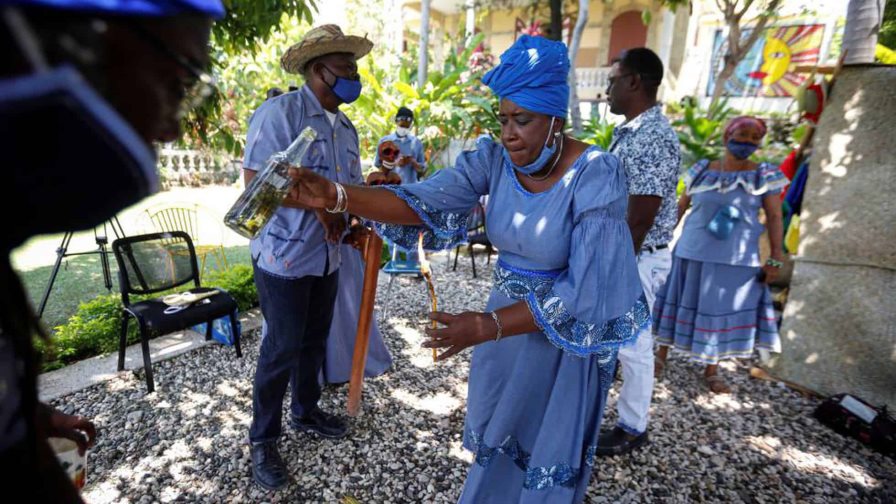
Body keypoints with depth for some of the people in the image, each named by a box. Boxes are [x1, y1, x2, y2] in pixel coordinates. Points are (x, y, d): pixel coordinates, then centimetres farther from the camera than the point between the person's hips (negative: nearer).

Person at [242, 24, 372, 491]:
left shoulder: (345, 127, 11)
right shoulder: (280, 112, -13)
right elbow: (256, 180, -20)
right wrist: (318, 202, -22)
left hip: (327, 256, 7)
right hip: (284, 256, -7)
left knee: (314, 340, 18)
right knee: (281, 348, 2)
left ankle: (305, 410, 40)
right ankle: (262, 439, 22)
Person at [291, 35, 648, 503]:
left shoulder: (596, 175, -24)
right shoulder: (493, 159, -10)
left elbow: (586, 288, -29)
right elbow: (421, 200, -22)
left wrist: (485, 326, -35)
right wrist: (335, 195, -37)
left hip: (568, 329, -4)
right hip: (507, 314, 5)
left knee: (549, 454, 16)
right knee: (497, 433, 24)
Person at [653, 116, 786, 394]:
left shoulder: (764, 175, 0)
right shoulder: (702, 170, 1)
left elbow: (774, 218, -1)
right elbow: (681, 206, 7)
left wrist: (776, 258, -6)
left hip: (736, 259, 0)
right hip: (691, 252, 0)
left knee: (723, 310, 7)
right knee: (678, 303, 9)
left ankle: (712, 370, 23)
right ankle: (661, 355, 25)